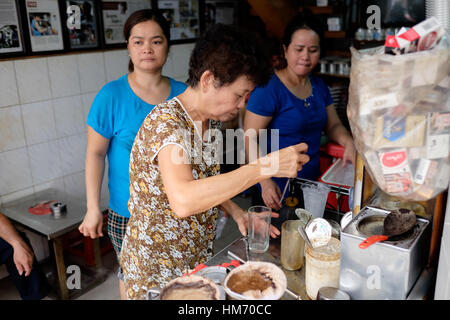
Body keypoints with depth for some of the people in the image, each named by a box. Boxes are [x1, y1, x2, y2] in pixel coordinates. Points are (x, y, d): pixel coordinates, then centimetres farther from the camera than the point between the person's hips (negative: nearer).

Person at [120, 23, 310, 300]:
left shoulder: (211, 120, 0)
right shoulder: (165, 122, -27)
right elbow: (183, 200, -43)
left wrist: (237, 212, -4)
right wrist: (266, 166, -40)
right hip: (157, 269, -7)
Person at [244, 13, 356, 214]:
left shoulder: (319, 87, 6)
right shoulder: (268, 89, -17)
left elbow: (333, 125, 13)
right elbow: (250, 140, -19)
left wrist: (348, 142, -10)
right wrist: (265, 181, -30)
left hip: (311, 185, 7)